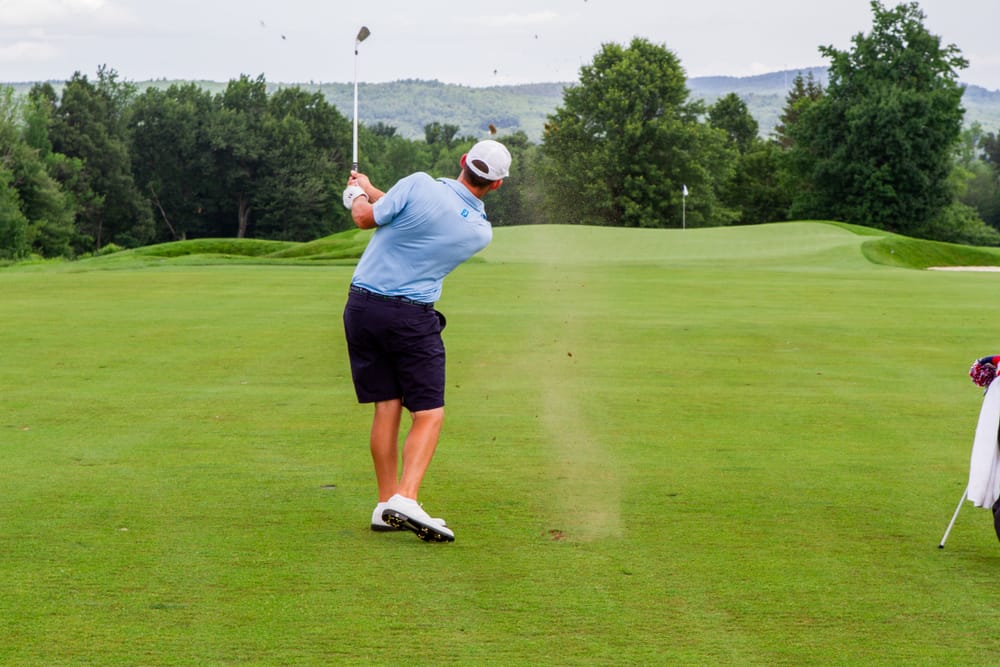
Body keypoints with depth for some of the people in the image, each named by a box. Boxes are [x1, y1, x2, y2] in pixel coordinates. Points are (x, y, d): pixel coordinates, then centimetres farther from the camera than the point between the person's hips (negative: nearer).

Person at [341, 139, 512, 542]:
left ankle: (386, 504, 9)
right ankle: (405, 499, -16)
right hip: (411, 317, -3)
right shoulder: (480, 233, -2)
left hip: (362, 304, 3)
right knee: (429, 413, 3)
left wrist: (359, 194, 23)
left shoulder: (420, 185, -10)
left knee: (387, 407, 8)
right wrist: (372, 190, 22)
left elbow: (365, 218, -1)